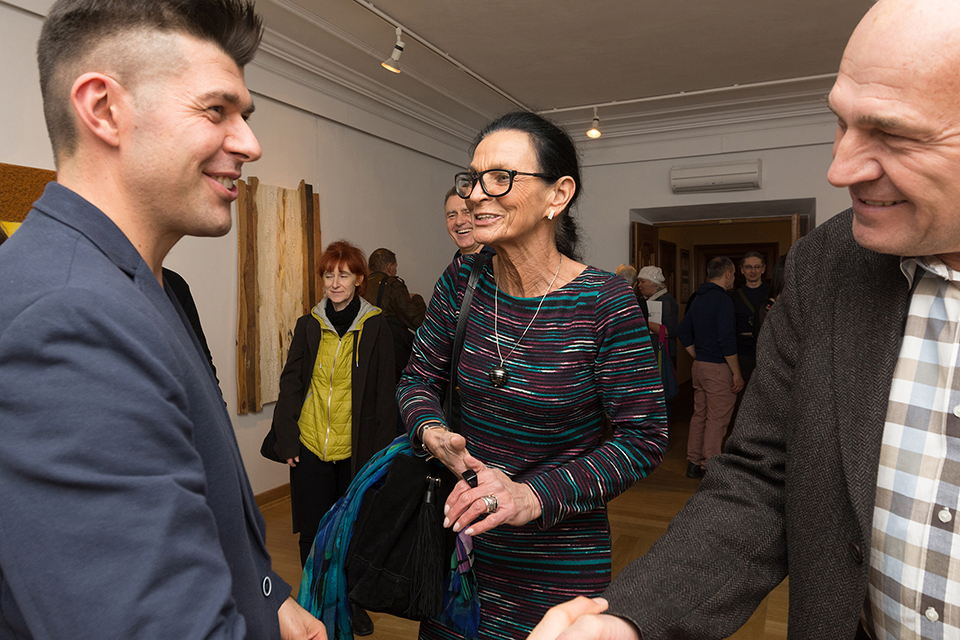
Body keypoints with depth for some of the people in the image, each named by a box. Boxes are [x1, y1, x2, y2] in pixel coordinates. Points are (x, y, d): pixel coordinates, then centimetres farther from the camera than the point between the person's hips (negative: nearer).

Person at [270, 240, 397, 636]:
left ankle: (354, 603, 32)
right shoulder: (308, 326, 3)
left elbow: (384, 394, -2)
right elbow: (290, 385, 7)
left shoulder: (375, 327, -3)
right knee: (313, 532, 10)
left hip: (356, 449, -2)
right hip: (310, 447, 2)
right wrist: (287, 440, 0)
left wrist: (379, 450, -5)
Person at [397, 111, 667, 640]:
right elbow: (419, 378, 4)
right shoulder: (462, 280, -7)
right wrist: (430, 431, -17)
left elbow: (643, 439, -15)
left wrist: (535, 496, -25)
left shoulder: (605, 303, -19)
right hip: (464, 537, 4)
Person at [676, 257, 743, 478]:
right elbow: (726, 339, -20)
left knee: (699, 415, 15)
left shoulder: (698, 299, 12)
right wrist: (736, 373, -14)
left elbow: (682, 331, 17)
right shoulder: (722, 300, -15)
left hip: (699, 366, 9)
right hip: (719, 368, -9)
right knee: (716, 420, -2)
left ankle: (694, 463, 21)